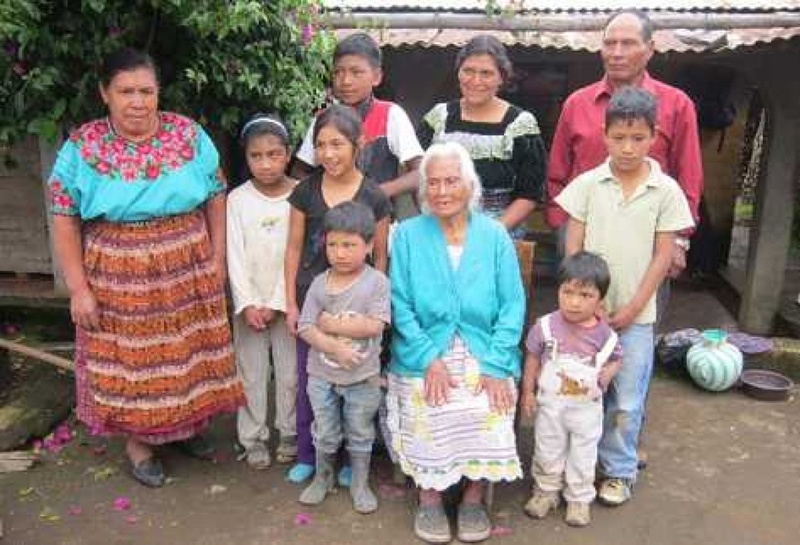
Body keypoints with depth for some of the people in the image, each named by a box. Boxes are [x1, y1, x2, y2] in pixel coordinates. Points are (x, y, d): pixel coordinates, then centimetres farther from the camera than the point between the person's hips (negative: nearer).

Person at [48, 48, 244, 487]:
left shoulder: (189, 135, -3)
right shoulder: (81, 148, -7)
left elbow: (217, 199, 2)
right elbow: (64, 221, -5)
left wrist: (217, 260, -1)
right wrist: (78, 288, -8)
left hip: (189, 273, 2)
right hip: (120, 280, -1)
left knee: (188, 352, 15)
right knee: (132, 358, 11)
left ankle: (187, 424, 39)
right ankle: (138, 440, 33)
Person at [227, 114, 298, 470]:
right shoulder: (237, 199, -3)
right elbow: (235, 255, -4)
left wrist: (276, 304, -11)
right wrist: (247, 304, -11)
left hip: (286, 300, -1)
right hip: (249, 302, 1)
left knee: (290, 372, 8)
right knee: (251, 373, 9)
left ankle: (290, 434, 25)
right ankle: (254, 439, 23)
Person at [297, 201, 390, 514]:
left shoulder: (377, 281, -12)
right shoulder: (319, 284, -5)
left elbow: (374, 326, -21)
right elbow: (305, 328, -8)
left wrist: (331, 324, -19)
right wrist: (336, 348, -23)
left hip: (363, 377, -2)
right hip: (322, 375, 2)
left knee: (360, 435, 15)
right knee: (325, 434, 17)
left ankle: (360, 484, 34)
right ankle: (323, 477, 40)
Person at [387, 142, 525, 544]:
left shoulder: (494, 235, 5)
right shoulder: (407, 234, 4)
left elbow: (512, 306, 0)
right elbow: (400, 305, -3)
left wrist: (495, 365, -12)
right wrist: (430, 359, -15)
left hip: (485, 354, 1)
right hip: (425, 355, 0)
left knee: (487, 412, -23)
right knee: (428, 412, -25)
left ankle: (474, 498, 4)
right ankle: (429, 498, 2)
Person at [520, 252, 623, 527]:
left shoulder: (604, 333, -15)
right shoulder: (546, 326, -16)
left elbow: (616, 357, 5)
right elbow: (533, 358, -4)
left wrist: (608, 372, -16)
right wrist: (528, 391, -3)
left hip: (587, 407, 0)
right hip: (550, 403, 0)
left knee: (583, 455, 16)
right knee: (548, 451, 17)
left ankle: (579, 499, 37)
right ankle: (546, 490, 39)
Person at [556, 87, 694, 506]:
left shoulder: (666, 191, -2)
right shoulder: (588, 184, -2)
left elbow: (662, 256, -1)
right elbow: (573, 247, 0)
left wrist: (633, 308, -6)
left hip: (635, 314, 0)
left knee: (626, 400, 8)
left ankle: (619, 471, 26)